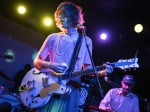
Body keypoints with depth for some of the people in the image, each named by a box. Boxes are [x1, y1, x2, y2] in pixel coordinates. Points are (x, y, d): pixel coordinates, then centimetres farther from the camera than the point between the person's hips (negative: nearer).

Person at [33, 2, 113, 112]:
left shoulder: (86, 41, 7)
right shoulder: (53, 38, 7)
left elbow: (87, 67, 10)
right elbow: (37, 61, 8)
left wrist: (102, 72, -10)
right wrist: (51, 65, -13)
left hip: (71, 88, -1)